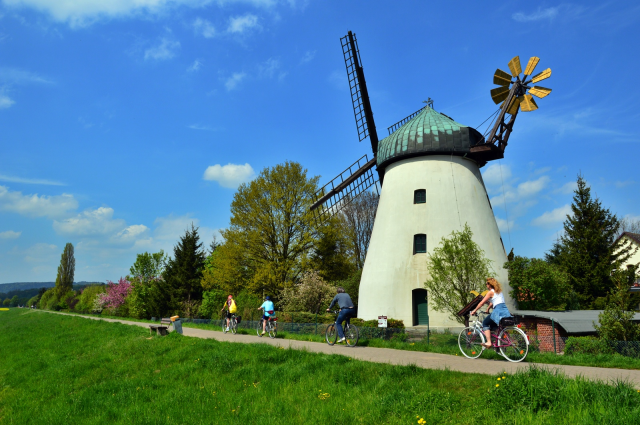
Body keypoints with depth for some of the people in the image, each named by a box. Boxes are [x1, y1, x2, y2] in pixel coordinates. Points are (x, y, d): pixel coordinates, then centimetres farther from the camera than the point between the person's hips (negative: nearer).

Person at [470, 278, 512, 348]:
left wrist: (474, 311, 6)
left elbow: (482, 303, -1)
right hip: (506, 311, 8)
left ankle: (489, 342, -7)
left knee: (485, 323, 5)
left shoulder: (491, 292, -2)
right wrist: (488, 309, 37)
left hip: (498, 311, -8)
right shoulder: (499, 291, 22)